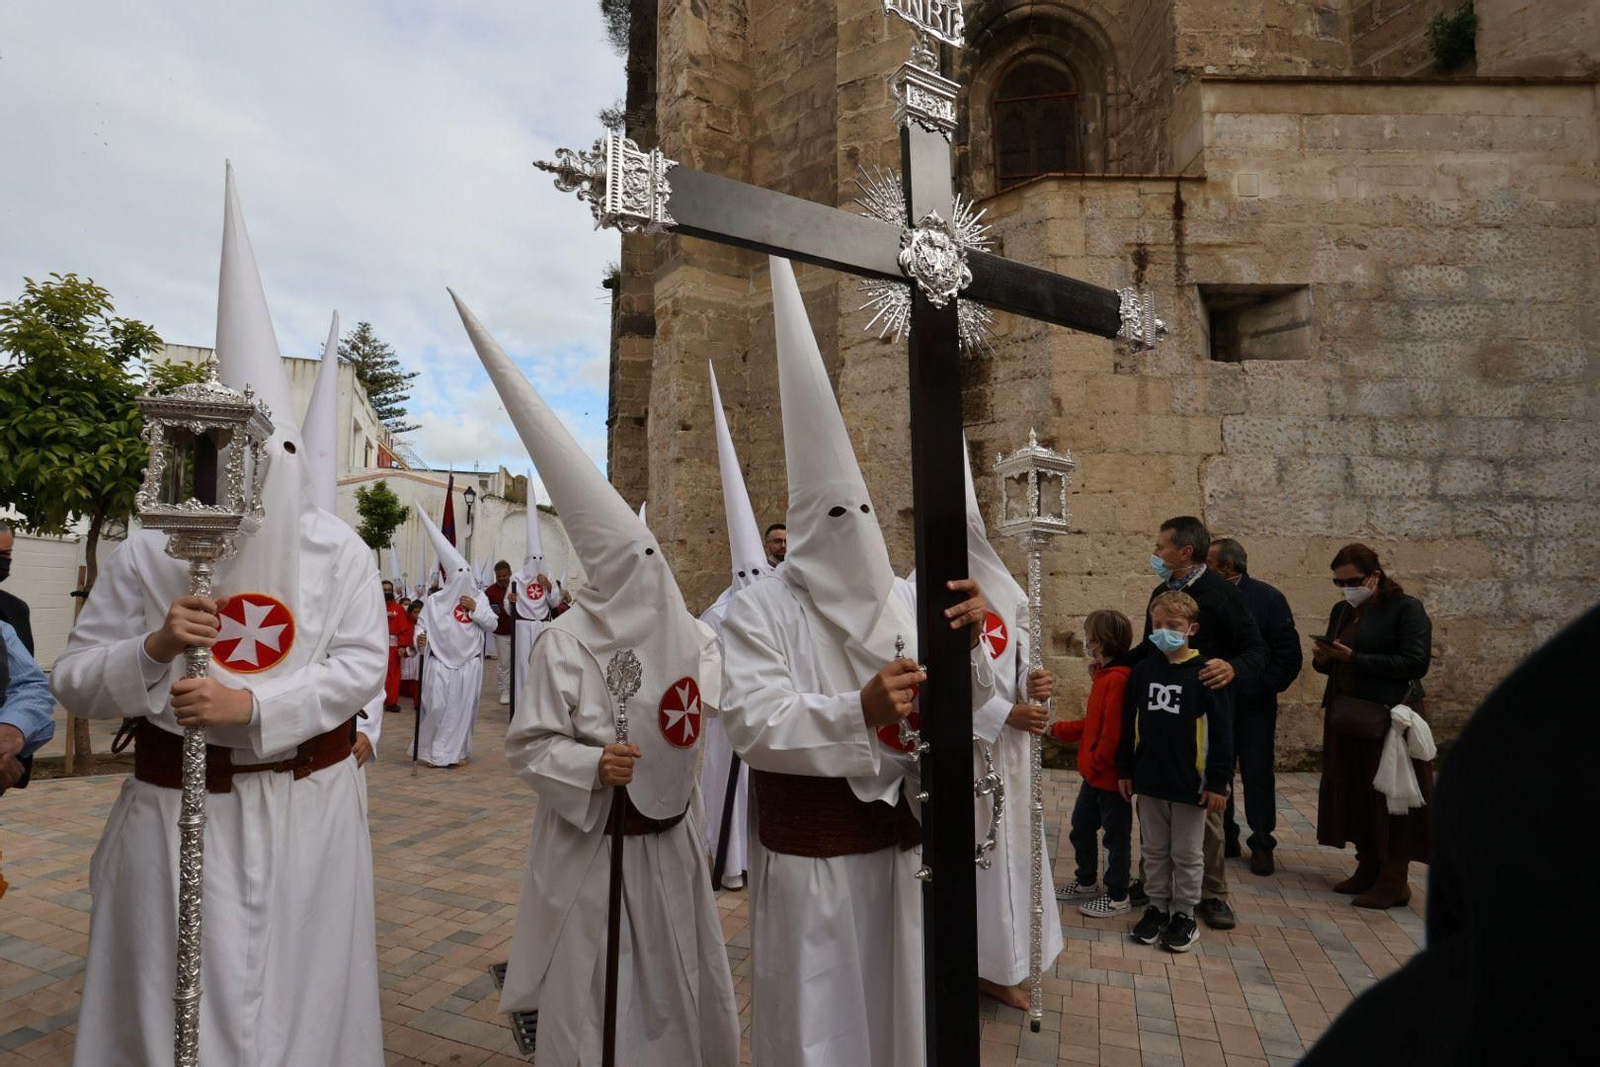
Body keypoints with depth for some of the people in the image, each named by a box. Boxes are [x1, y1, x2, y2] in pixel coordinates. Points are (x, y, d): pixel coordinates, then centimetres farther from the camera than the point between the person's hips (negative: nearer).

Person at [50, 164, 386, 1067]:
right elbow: (75, 683, 1)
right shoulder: (145, 558, -4)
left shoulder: (339, 551, -5)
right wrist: (152, 648, -20)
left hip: (304, 807, 0)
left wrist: (251, 703, -21)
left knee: (292, 989, 14)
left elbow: (363, 665, -10)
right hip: (175, 807, 1)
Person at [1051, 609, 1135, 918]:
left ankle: (1117, 896, 23)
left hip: (1111, 775, -10)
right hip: (1094, 772, 10)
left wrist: (1098, 760, -15)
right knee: (1081, 826, 20)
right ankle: (1085, 881, 38)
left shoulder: (1118, 679, -25)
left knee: (1115, 835, 7)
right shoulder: (1103, 674, 7)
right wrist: (1056, 730, 15)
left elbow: (1113, 729, -27)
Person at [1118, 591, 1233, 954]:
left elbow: (1221, 732, -9)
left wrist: (1218, 781, -10)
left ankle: (1184, 914, 26)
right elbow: (1130, 724, 8)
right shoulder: (1143, 670, 1)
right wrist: (1125, 770, 9)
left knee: (1187, 854, 11)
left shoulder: (1205, 674, -11)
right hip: (1149, 780, 4)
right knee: (1154, 850, 16)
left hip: (1190, 783, -4)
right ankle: (1157, 907, 31)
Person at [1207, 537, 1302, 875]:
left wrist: (1265, 687, -12)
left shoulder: (1267, 598, -7)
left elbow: (1288, 653, -7)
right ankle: (1225, 838, 25)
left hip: (1253, 707, -3)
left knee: (1257, 776, 7)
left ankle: (1262, 845, 21)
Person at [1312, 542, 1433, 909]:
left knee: (1389, 796, 0)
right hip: (1347, 716, 7)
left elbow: (1416, 663, -17)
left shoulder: (1406, 609, -7)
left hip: (1390, 718, -6)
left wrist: (1354, 659, -20)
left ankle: (1394, 880, 10)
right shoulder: (1342, 610, 13)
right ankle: (1368, 868, 23)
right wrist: (1323, 658, -5)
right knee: (1354, 792, 10)